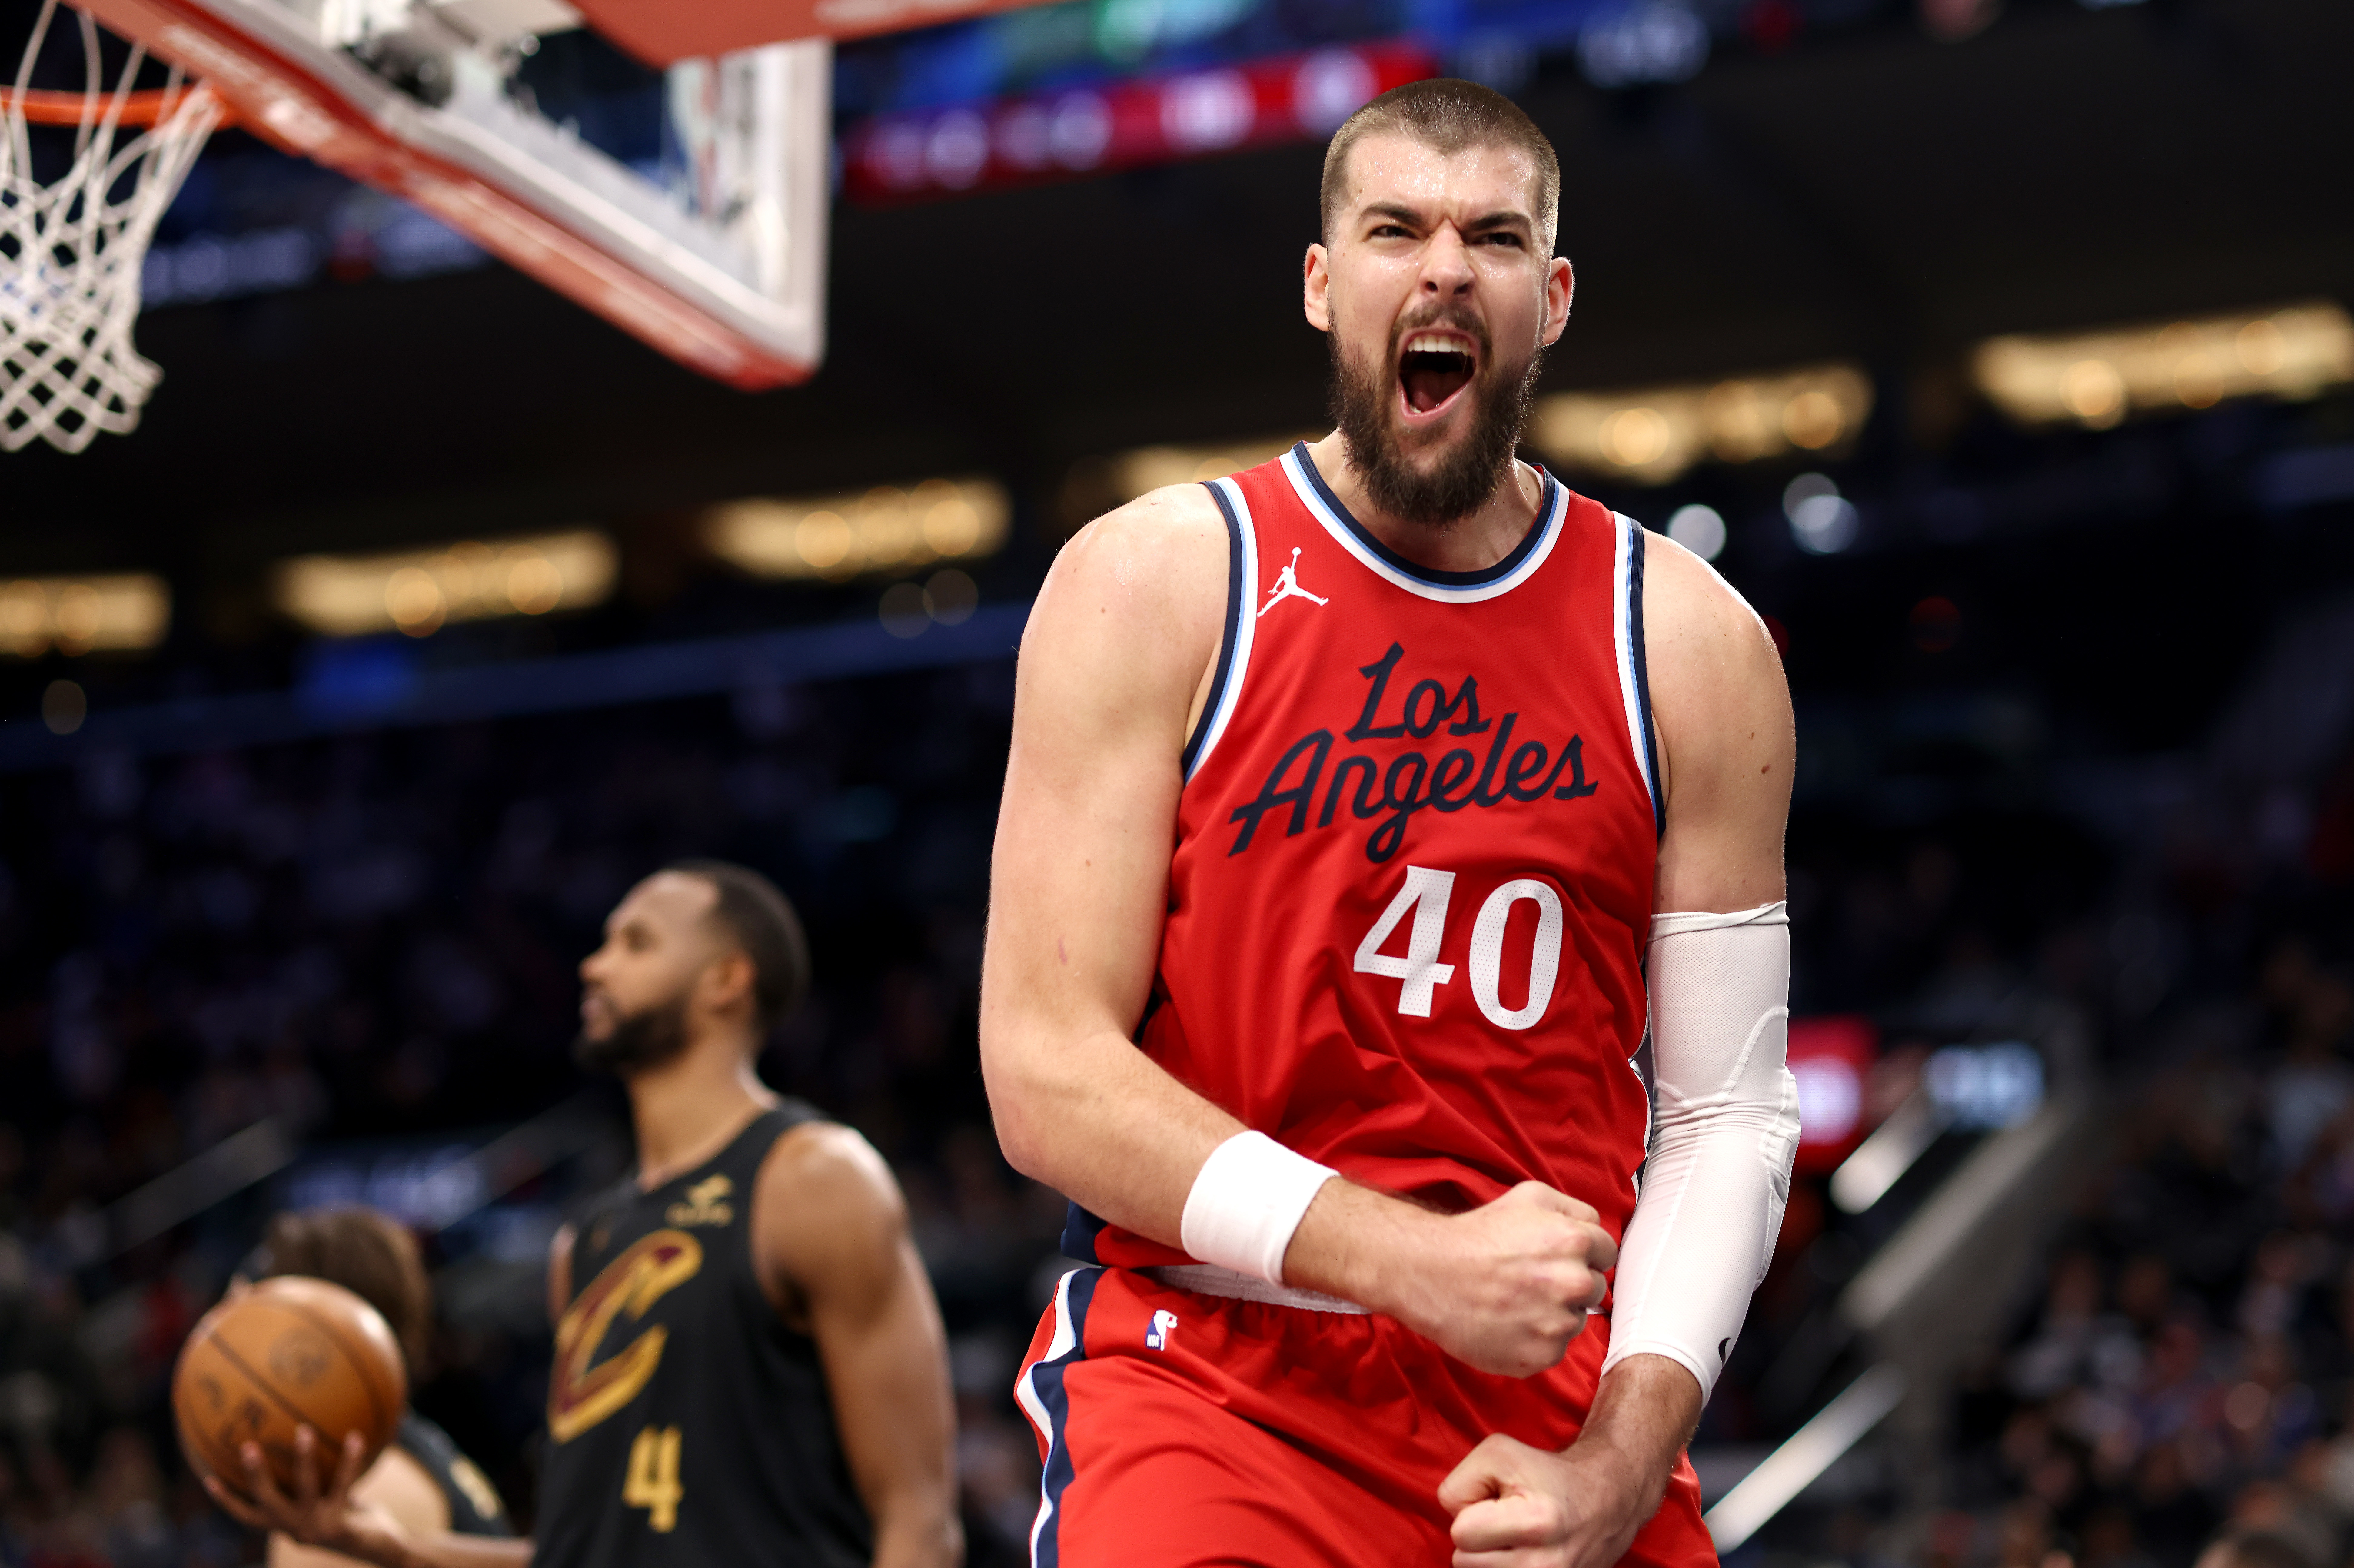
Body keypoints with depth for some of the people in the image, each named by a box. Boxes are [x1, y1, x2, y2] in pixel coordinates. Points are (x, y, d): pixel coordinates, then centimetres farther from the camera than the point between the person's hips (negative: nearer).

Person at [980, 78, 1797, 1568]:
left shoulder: (1697, 647, 4)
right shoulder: (1149, 585, -3)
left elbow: (1726, 1119, 4)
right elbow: (1047, 1072, -9)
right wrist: (1417, 1261, -18)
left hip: (1558, 1414, 3)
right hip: (1213, 1383, -3)